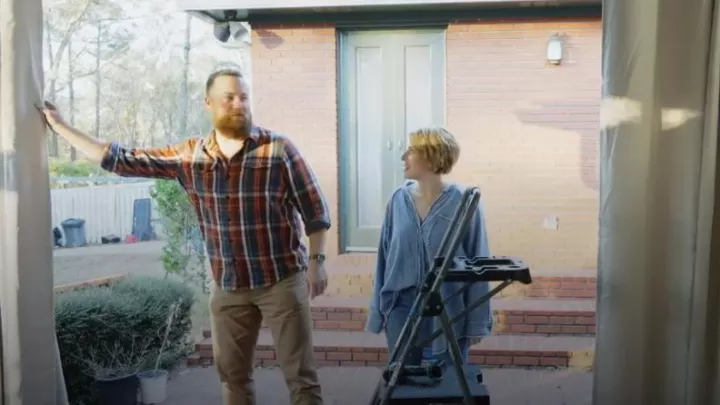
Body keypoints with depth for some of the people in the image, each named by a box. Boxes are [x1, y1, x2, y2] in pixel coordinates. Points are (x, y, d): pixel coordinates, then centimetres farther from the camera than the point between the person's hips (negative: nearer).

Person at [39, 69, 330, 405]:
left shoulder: (278, 148, -8)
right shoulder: (189, 156, 1)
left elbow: (314, 207, -4)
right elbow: (123, 161, 6)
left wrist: (316, 261, -9)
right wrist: (60, 126, 9)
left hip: (282, 279, -3)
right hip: (228, 285, 4)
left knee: (300, 375, 4)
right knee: (232, 375, 15)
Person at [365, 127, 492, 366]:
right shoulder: (399, 200, 0)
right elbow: (385, 257, 6)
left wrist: (477, 322, -6)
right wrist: (378, 310, 8)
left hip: (447, 312, -3)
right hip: (402, 309, 4)